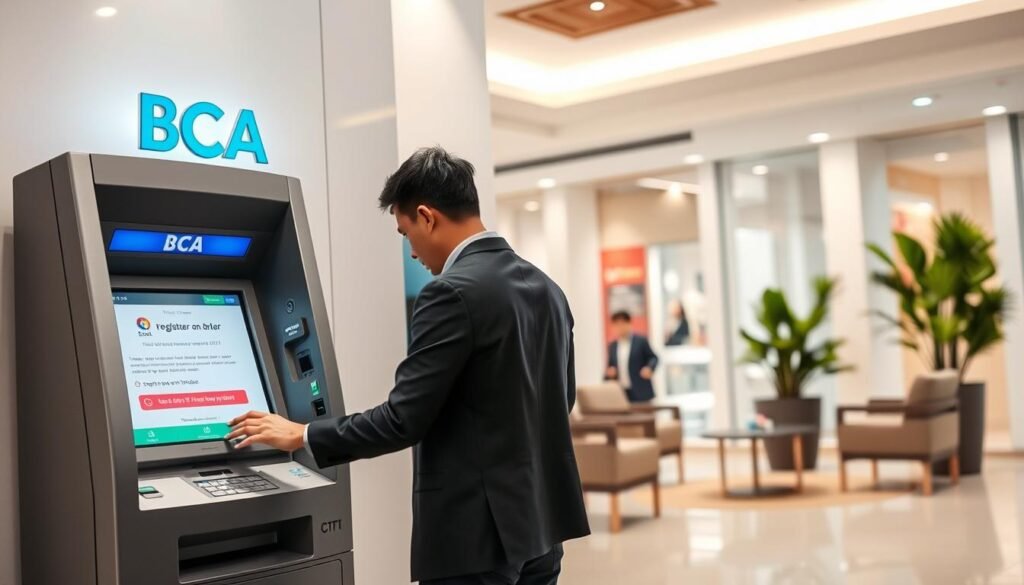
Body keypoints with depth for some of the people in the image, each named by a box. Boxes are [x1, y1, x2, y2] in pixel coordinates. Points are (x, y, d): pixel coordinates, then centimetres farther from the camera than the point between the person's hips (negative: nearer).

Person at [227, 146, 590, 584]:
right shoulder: (545, 287, 8)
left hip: (478, 530, -8)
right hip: (540, 520, 9)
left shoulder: (454, 293, -18)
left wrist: (301, 436, -7)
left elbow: (404, 419, -19)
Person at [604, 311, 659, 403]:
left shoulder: (641, 341, 2)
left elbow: (653, 358, 2)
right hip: (621, 393, 3)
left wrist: (649, 368, -18)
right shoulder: (612, 346, 14)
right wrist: (609, 373, -4)